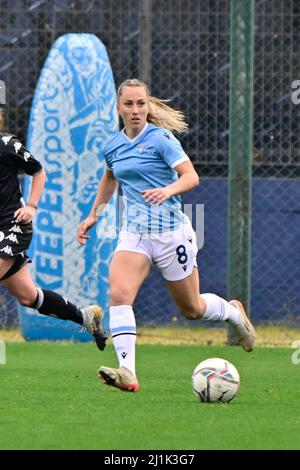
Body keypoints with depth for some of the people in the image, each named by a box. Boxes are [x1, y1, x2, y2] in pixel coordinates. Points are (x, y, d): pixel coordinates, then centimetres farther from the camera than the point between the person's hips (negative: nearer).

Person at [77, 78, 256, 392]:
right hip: (133, 234, 4)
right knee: (119, 294, -23)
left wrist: (168, 190, -37)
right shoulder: (112, 147, 8)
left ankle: (233, 312, 44)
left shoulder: (161, 138, -10)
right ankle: (127, 373, -30)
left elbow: (191, 177, -18)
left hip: (170, 231, -4)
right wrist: (93, 216, 31)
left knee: (191, 309, 10)